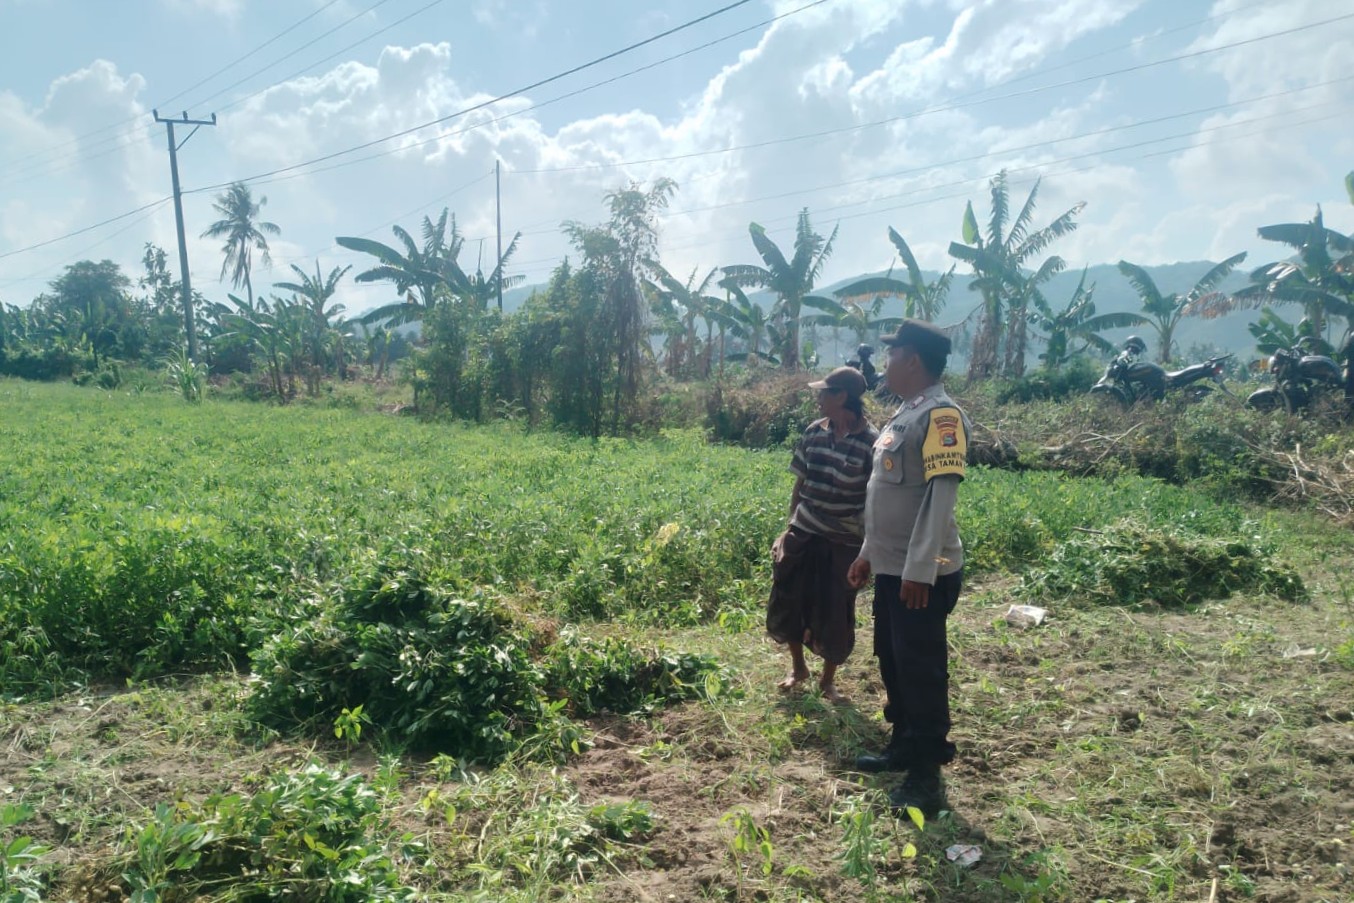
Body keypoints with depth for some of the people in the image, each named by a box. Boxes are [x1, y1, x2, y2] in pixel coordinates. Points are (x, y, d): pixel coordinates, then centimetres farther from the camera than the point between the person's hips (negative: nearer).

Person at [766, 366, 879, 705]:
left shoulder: (870, 442, -14)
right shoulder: (814, 432, 0)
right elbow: (800, 484, 9)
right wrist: (789, 527, 9)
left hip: (843, 543, -4)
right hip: (803, 534, 5)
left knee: (835, 615, 7)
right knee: (786, 604, 11)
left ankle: (828, 680, 30)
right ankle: (798, 667, 35)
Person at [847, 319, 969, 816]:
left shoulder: (940, 415, -16)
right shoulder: (904, 413, 14)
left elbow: (942, 494, -23)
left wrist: (920, 567, -25)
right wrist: (868, 552, 21)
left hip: (919, 574, -10)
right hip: (890, 568, 10)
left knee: (921, 672, -1)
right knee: (892, 664, 18)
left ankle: (927, 777, 10)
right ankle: (903, 746, 33)